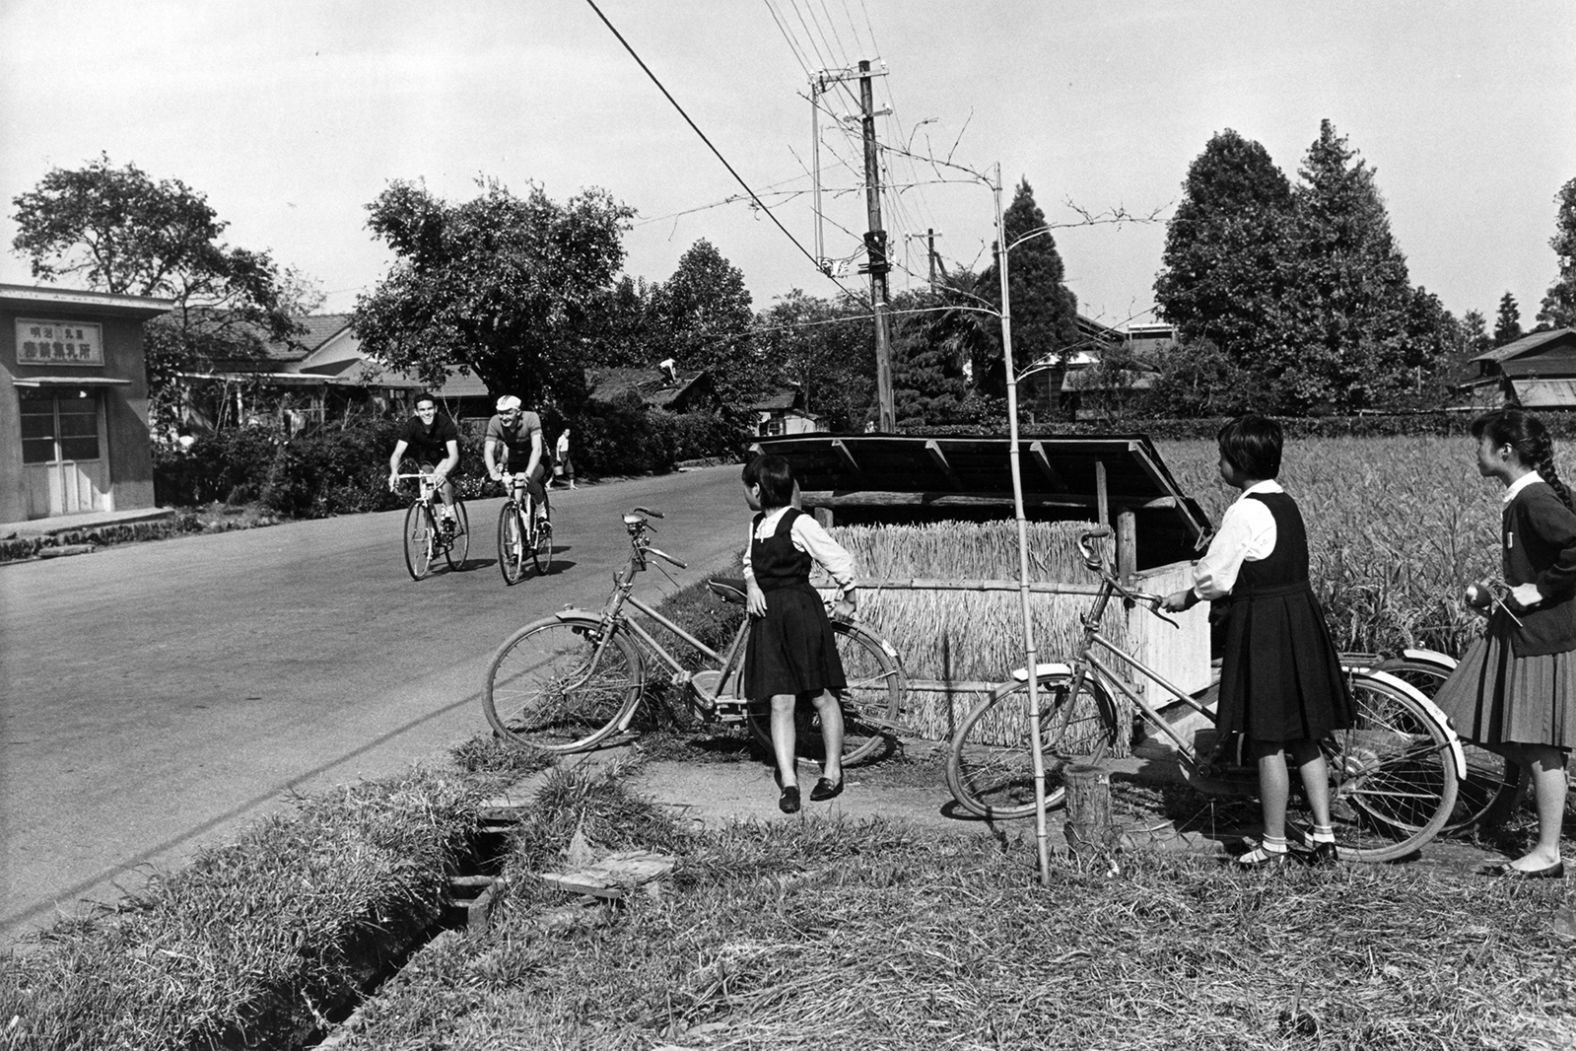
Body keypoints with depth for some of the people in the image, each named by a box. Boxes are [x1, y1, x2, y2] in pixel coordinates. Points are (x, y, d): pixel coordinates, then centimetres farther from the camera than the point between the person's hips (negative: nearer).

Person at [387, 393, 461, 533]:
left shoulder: (445, 424, -31)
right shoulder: (411, 425, -25)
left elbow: (454, 454, -41)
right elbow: (397, 453, -31)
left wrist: (443, 472, -61)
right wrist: (394, 471, -52)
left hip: (446, 457, -4)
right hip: (426, 459, 4)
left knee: (439, 475, -31)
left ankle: (449, 513, -21)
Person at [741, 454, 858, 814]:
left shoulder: (799, 524, -14)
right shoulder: (758, 524, 10)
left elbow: (841, 560, -10)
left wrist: (847, 599, 2)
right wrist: (751, 585, 6)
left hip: (801, 612, -6)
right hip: (768, 614, 6)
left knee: (821, 696, 6)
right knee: (780, 703, 1)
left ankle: (832, 771, 21)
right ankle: (788, 781, 3)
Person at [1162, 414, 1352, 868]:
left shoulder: (1245, 511, -16)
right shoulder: (1285, 503, 11)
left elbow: (1216, 578, -12)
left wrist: (1185, 597, 5)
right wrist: (1204, 581, 20)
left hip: (1262, 626, -9)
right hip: (1300, 618, 9)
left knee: (1267, 741, 0)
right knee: (1304, 737, 14)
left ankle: (1273, 845, 9)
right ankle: (1323, 836, 19)